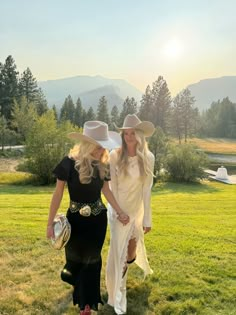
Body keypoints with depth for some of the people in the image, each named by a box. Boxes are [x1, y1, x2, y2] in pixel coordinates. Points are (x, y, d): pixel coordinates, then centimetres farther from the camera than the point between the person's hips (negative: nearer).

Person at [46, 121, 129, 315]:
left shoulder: (102, 164, -6)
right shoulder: (70, 163, -20)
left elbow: (106, 190, 5)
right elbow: (58, 194, -14)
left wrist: (120, 212, 4)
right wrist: (50, 223, -11)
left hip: (98, 218, 3)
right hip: (76, 219, -3)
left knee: (92, 259, 12)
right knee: (75, 256, 18)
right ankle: (73, 278, 54)